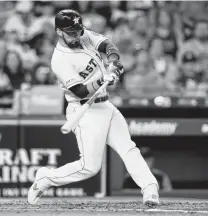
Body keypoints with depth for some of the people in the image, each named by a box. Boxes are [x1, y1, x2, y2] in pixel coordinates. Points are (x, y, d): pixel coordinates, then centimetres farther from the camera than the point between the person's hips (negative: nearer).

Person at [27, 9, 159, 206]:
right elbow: (80, 91, -22)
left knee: (128, 149, -3)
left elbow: (108, 46, -7)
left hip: (105, 107, 8)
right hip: (86, 113, -8)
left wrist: (114, 62, -28)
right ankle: (44, 179, 8)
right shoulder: (60, 60, -17)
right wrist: (102, 81, -37)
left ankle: (149, 188, -9)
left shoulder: (86, 36, 5)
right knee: (90, 166, -8)